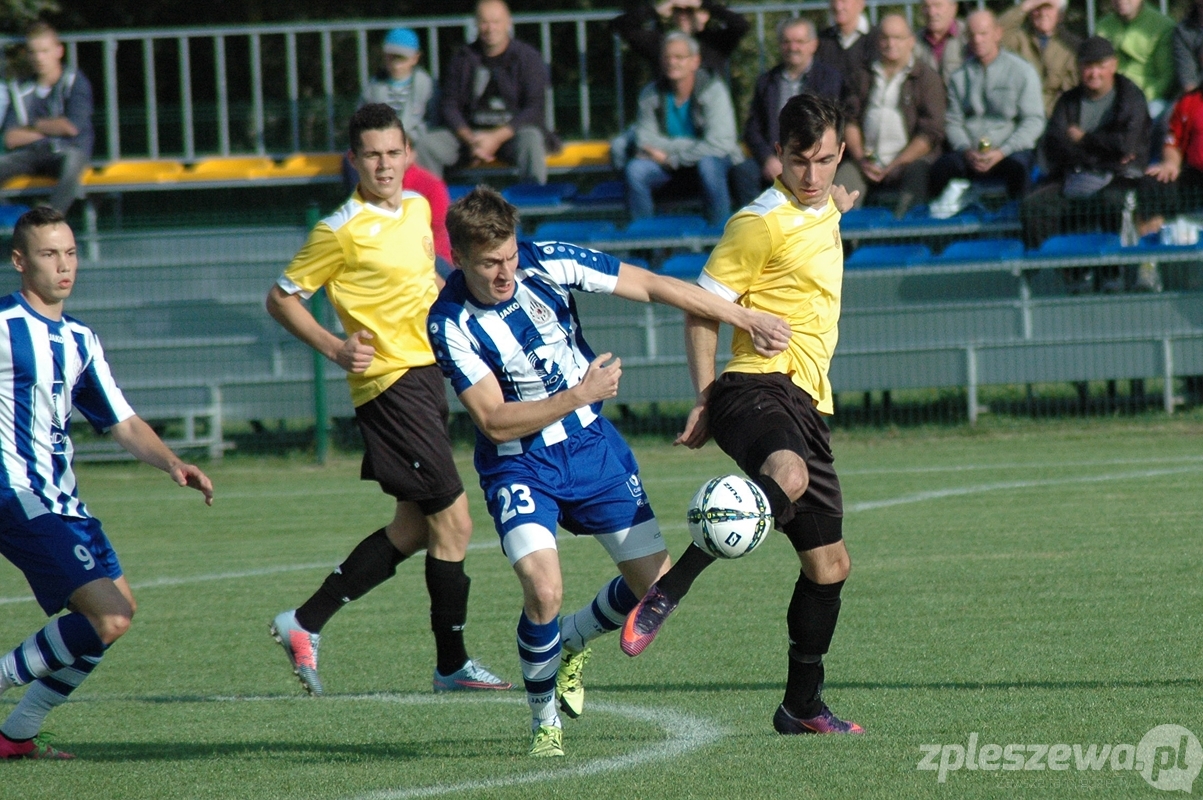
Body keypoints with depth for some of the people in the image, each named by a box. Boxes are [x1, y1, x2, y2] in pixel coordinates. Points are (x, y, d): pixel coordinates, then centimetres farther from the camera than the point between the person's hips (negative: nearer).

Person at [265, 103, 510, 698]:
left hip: (425, 375, 9)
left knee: (413, 528, 13)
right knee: (452, 521, -9)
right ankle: (452, 664, 1)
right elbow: (281, 298, -7)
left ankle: (305, 624, 20)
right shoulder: (342, 231, -12)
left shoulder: (418, 209, 10)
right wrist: (334, 348, -18)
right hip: (390, 381, -9)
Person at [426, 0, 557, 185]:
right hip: (471, 132, 3)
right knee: (427, 142, -22)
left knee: (531, 139, -37)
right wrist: (470, 139, -14)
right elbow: (449, 105, 5)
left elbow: (534, 108, -7)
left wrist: (497, 138, -18)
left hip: (512, 133, -3)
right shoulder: (463, 60, 8)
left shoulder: (528, 57, 0)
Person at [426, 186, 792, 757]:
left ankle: (574, 640, 32)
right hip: (519, 467, -4)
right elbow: (495, 422, -20)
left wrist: (745, 318, -3)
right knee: (543, 590, -25)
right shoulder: (450, 324, -20)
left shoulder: (547, 263, -14)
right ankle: (544, 721, 0)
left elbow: (651, 286, -5)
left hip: (591, 446, 4)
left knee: (656, 586, 0)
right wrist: (580, 395, -27)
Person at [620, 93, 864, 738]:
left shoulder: (826, 217, 21)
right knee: (787, 476, -41)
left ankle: (802, 706, 24)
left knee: (829, 562, 11)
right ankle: (665, 593, -43)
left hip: (806, 405, 9)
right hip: (757, 387, -9)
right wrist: (705, 397, -12)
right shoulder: (762, 224, -6)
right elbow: (701, 308, -7)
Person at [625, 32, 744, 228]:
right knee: (635, 169, -24)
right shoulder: (651, 94, -5)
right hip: (670, 167, 3)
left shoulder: (713, 90, -15)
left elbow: (718, 144, -22)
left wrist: (671, 158, -20)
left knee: (707, 164, -37)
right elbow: (645, 142, -9)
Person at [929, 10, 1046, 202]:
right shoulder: (960, 76, 14)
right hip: (969, 153, 2)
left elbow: (1034, 121, -1)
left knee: (1017, 167, -38)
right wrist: (966, 151, -10)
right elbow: (953, 121, 11)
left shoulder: (1022, 71, 5)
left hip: (1010, 150, -2)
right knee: (942, 168, -30)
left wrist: (1001, 153, -13)